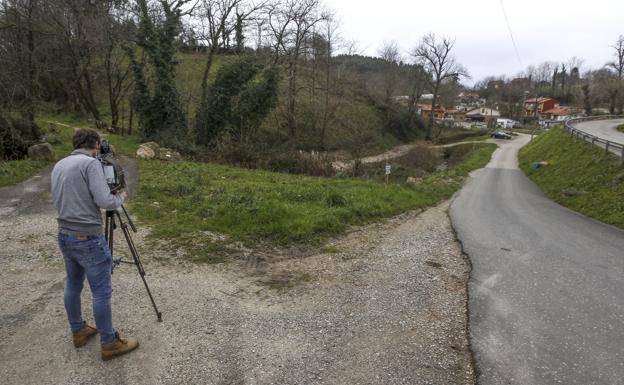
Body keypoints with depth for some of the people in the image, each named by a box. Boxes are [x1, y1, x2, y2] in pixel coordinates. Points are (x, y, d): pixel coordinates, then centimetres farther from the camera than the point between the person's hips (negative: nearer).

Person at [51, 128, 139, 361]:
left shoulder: (58, 166, 10)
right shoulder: (90, 163, -15)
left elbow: (57, 201, 18)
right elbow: (105, 202, -21)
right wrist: (121, 197, -2)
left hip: (64, 236, 9)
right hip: (88, 239, -9)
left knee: (73, 285, 20)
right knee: (102, 291, 1)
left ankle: (78, 332, 35)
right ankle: (110, 344, 10)